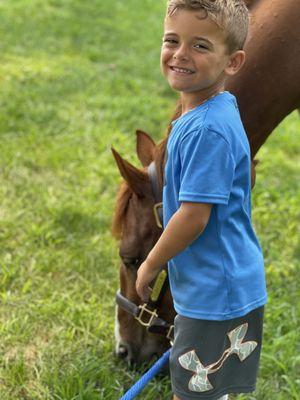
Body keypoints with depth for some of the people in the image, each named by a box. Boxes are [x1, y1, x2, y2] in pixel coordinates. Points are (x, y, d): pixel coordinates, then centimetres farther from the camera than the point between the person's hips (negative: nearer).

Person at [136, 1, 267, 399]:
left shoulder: (208, 129, -26)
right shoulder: (209, 113, 6)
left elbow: (193, 217, -25)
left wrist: (150, 266, -10)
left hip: (215, 293, -10)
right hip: (210, 287, 10)